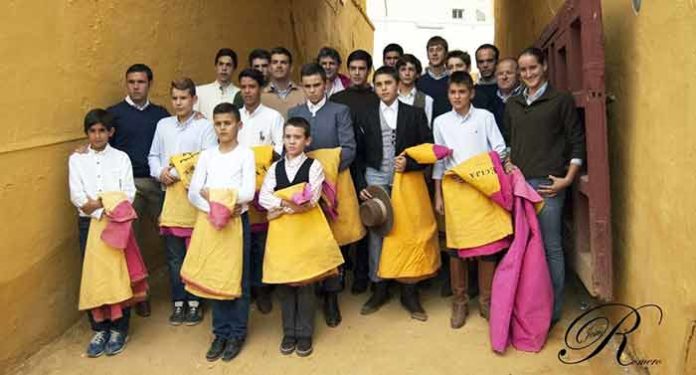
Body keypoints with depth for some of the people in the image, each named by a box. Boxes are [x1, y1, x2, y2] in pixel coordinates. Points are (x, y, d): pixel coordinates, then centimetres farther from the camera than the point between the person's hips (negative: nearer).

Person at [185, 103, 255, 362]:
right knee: (213, 278, 8)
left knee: (237, 278, 4)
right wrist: (215, 208, -15)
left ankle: (237, 334, 16)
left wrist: (212, 194, -9)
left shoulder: (245, 154, -2)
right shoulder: (206, 155, 8)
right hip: (209, 221, 3)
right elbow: (193, 193, 1)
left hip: (237, 222, -3)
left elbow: (248, 193, -12)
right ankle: (221, 332, 21)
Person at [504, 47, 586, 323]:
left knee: (550, 247, -1)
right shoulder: (512, 104, 16)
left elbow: (577, 141, -1)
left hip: (548, 184, -5)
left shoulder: (561, 100, 2)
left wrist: (568, 179, -8)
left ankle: (553, 310, 10)